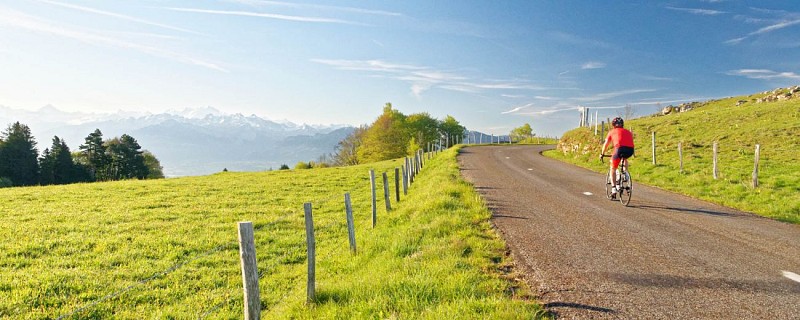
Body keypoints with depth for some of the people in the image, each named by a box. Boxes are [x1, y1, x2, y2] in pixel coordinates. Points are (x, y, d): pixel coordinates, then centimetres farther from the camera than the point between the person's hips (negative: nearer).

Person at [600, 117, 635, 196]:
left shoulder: (612, 132, 25)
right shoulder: (628, 132, 32)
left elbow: (606, 144, 29)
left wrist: (602, 154, 43)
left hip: (620, 149, -3)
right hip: (630, 150, 3)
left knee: (613, 169, 14)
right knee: (624, 158, 40)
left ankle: (613, 188, 3)